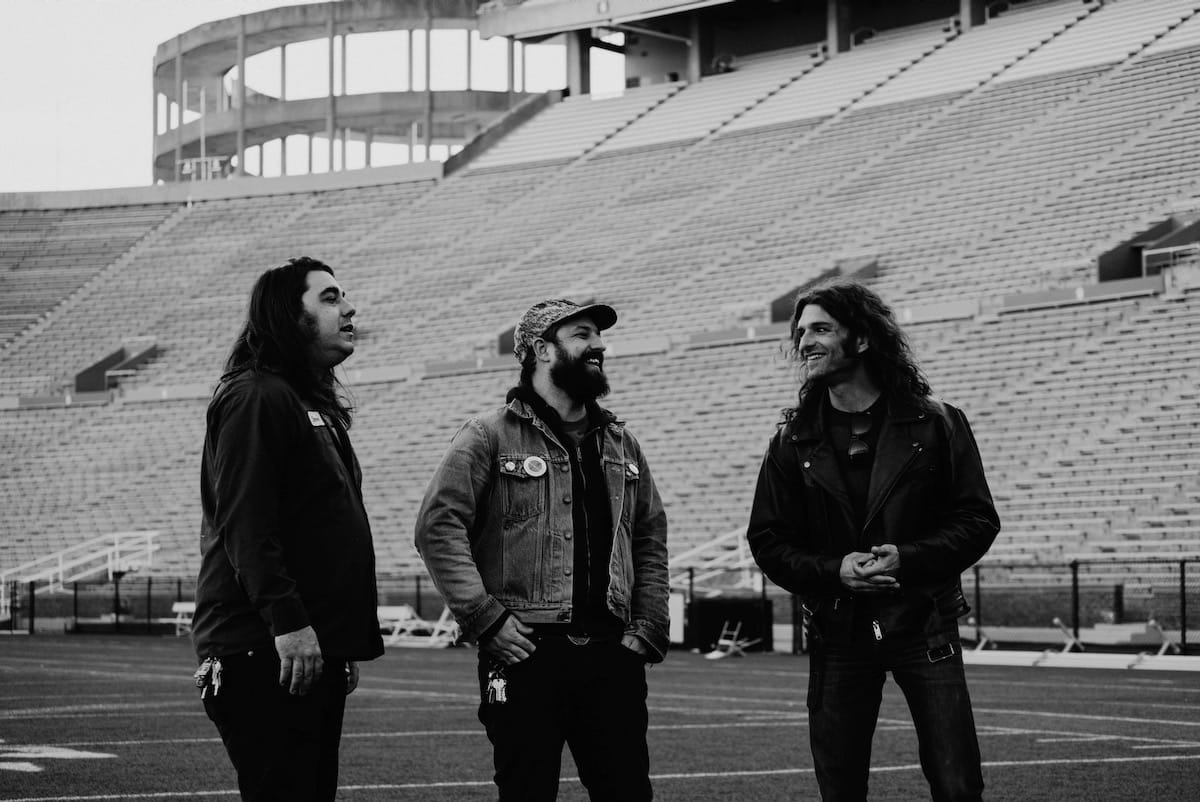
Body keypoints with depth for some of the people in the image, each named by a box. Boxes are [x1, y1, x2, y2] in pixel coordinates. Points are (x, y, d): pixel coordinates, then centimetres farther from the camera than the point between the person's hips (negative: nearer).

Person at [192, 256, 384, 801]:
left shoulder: (319, 406, 23)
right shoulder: (254, 398, -9)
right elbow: (244, 522, -19)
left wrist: (348, 644, 21)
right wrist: (286, 619, -26)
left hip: (316, 650, 10)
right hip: (265, 652, -10)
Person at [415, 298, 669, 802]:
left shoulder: (620, 443, 18)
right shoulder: (491, 436, 0)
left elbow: (651, 538, 21)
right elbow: (438, 526, -7)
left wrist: (648, 628, 9)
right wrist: (486, 619, -14)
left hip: (612, 653, 5)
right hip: (526, 653, -4)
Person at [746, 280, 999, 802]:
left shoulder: (934, 424, -1)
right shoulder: (793, 441, 5)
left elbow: (978, 521, 0)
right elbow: (768, 542, 5)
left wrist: (908, 558, -16)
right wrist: (834, 570, -12)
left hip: (923, 626, -2)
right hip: (837, 634, 2)